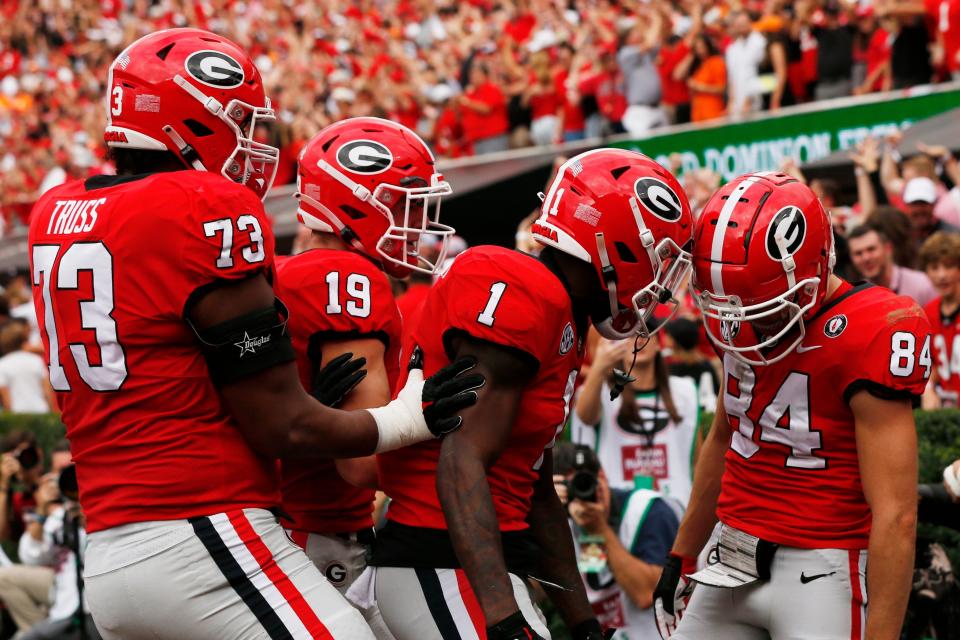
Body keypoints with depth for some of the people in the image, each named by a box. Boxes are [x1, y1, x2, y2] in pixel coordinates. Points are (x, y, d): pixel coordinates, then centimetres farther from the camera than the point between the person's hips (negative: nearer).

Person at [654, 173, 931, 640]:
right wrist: (682, 558, 25)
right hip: (734, 565, 7)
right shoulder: (742, 324, 3)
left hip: (821, 575, -7)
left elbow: (896, 517, -22)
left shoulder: (867, 338, -21)